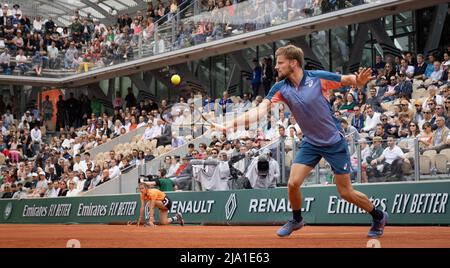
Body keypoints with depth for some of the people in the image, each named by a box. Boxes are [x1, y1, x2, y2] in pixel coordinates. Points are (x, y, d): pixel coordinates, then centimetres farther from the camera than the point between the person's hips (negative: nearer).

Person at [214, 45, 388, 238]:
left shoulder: (318, 77, -18)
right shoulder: (280, 88, -9)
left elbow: (349, 80, -6)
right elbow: (260, 111, -18)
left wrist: (359, 81, -31)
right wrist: (229, 125, -29)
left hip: (334, 142, -4)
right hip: (310, 142, 4)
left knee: (346, 193, 0)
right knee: (293, 183, -8)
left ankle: (378, 216, 26)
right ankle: (296, 220, 22)